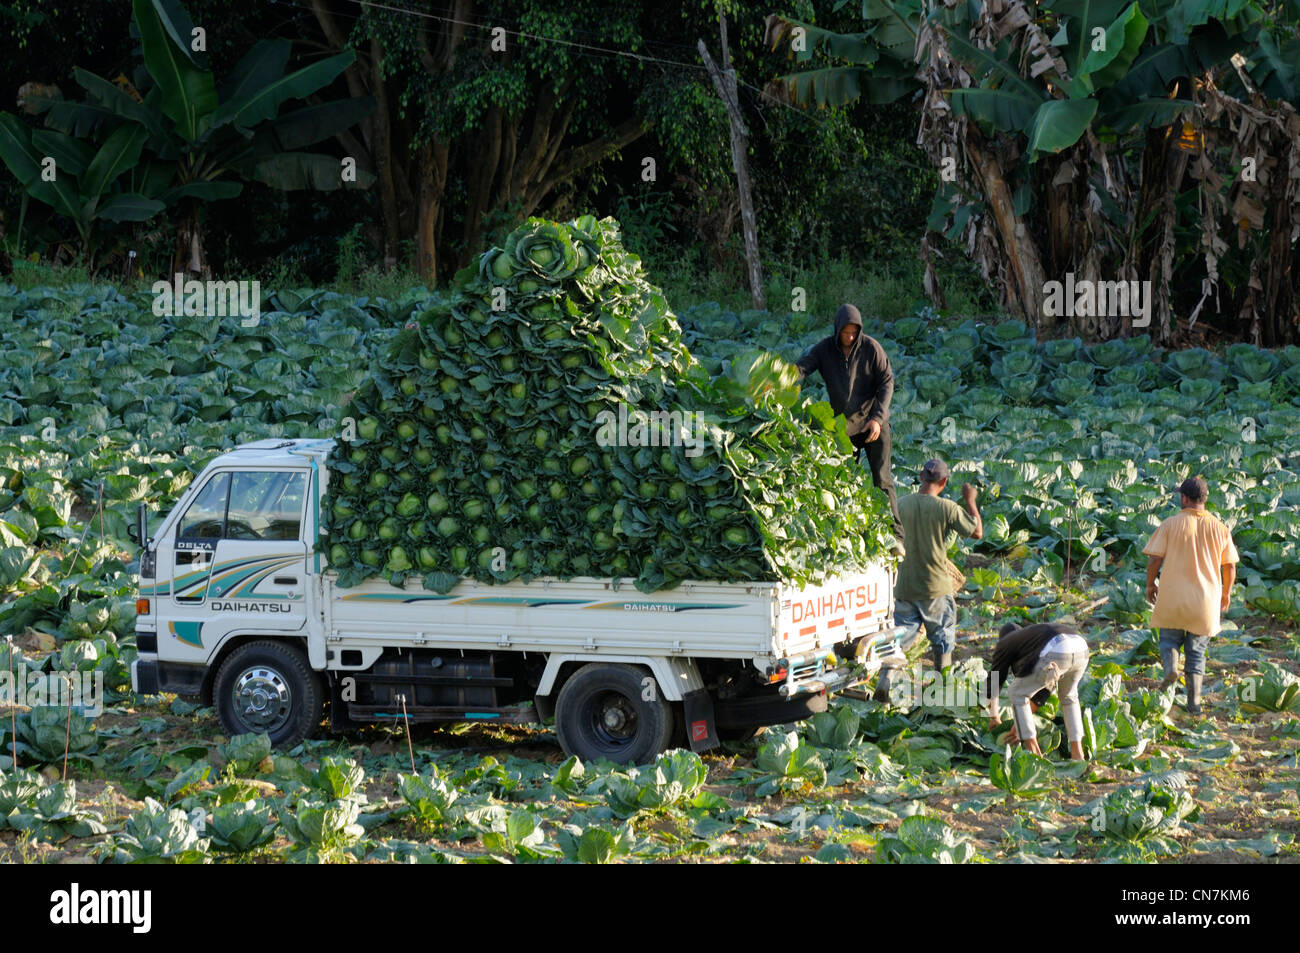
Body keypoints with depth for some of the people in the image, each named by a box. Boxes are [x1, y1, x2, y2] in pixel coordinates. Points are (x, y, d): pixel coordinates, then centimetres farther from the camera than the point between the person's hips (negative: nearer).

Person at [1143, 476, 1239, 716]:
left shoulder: (1170, 525, -5)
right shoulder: (1219, 528, 3)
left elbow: (1154, 559, -7)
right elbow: (1230, 566, 7)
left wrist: (1150, 585, 10)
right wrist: (1226, 594, 21)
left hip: (1173, 597, -2)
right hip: (1206, 599, 2)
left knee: (1169, 639, 17)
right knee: (1197, 650, 12)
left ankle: (1170, 667, -15)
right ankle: (1194, 701, 6)